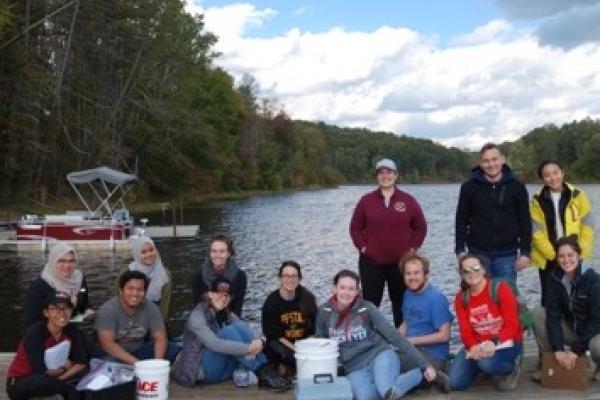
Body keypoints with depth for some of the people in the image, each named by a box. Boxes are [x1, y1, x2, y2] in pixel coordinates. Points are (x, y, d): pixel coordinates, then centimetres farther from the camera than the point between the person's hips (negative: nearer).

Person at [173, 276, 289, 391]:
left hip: (223, 370, 6)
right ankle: (263, 374, -28)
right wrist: (248, 348, -35)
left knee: (239, 326, -18)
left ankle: (265, 370, -27)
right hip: (202, 370, -6)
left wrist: (258, 343, -31)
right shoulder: (197, 315, -14)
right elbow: (214, 344, -30)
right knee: (229, 331, -28)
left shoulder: (227, 315, 8)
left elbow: (246, 331, -8)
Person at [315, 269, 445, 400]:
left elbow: (394, 335, -6)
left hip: (380, 355, -1)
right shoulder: (324, 312, -1)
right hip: (355, 368, 2)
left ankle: (422, 374, -4)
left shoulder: (367, 308, -6)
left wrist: (424, 365, -9)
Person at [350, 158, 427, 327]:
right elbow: (355, 228, 6)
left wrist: (412, 248, -2)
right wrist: (362, 247, -4)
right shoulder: (366, 201, 2)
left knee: (401, 303, 11)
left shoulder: (408, 200, 2)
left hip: (401, 262, 0)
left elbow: (421, 227, 7)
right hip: (371, 262, 0)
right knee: (370, 303, 3)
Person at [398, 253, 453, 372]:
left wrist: (411, 340, -14)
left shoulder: (436, 298, -15)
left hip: (433, 354, -8)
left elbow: (444, 335, -16)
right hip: (410, 348, 8)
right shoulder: (408, 293, 8)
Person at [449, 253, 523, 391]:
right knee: (455, 382, -10)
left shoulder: (500, 288, -12)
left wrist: (494, 343, -32)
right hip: (477, 344, 5)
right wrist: (473, 346, -28)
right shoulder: (461, 298, 2)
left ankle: (512, 366, -1)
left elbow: (512, 325, -16)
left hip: (504, 341, -5)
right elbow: (465, 330, -5)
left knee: (487, 363, -37)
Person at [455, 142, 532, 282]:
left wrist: (525, 252, -1)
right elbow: (461, 220, 3)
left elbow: (525, 221, 4)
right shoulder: (469, 187, 0)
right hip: (478, 253, 0)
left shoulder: (516, 187, 1)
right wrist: (460, 251, -2)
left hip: (507, 254, 0)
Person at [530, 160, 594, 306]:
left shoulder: (577, 196, -2)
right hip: (548, 259, 0)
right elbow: (536, 232, -6)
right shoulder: (538, 201, -2)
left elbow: (587, 226, -1)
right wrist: (553, 254, -12)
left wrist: (579, 251, -10)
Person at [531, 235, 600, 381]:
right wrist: (558, 348, -24)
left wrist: (576, 350, -24)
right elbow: (553, 314, -13)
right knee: (537, 313, -16)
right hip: (571, 329, 4)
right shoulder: (555, 278, -9)